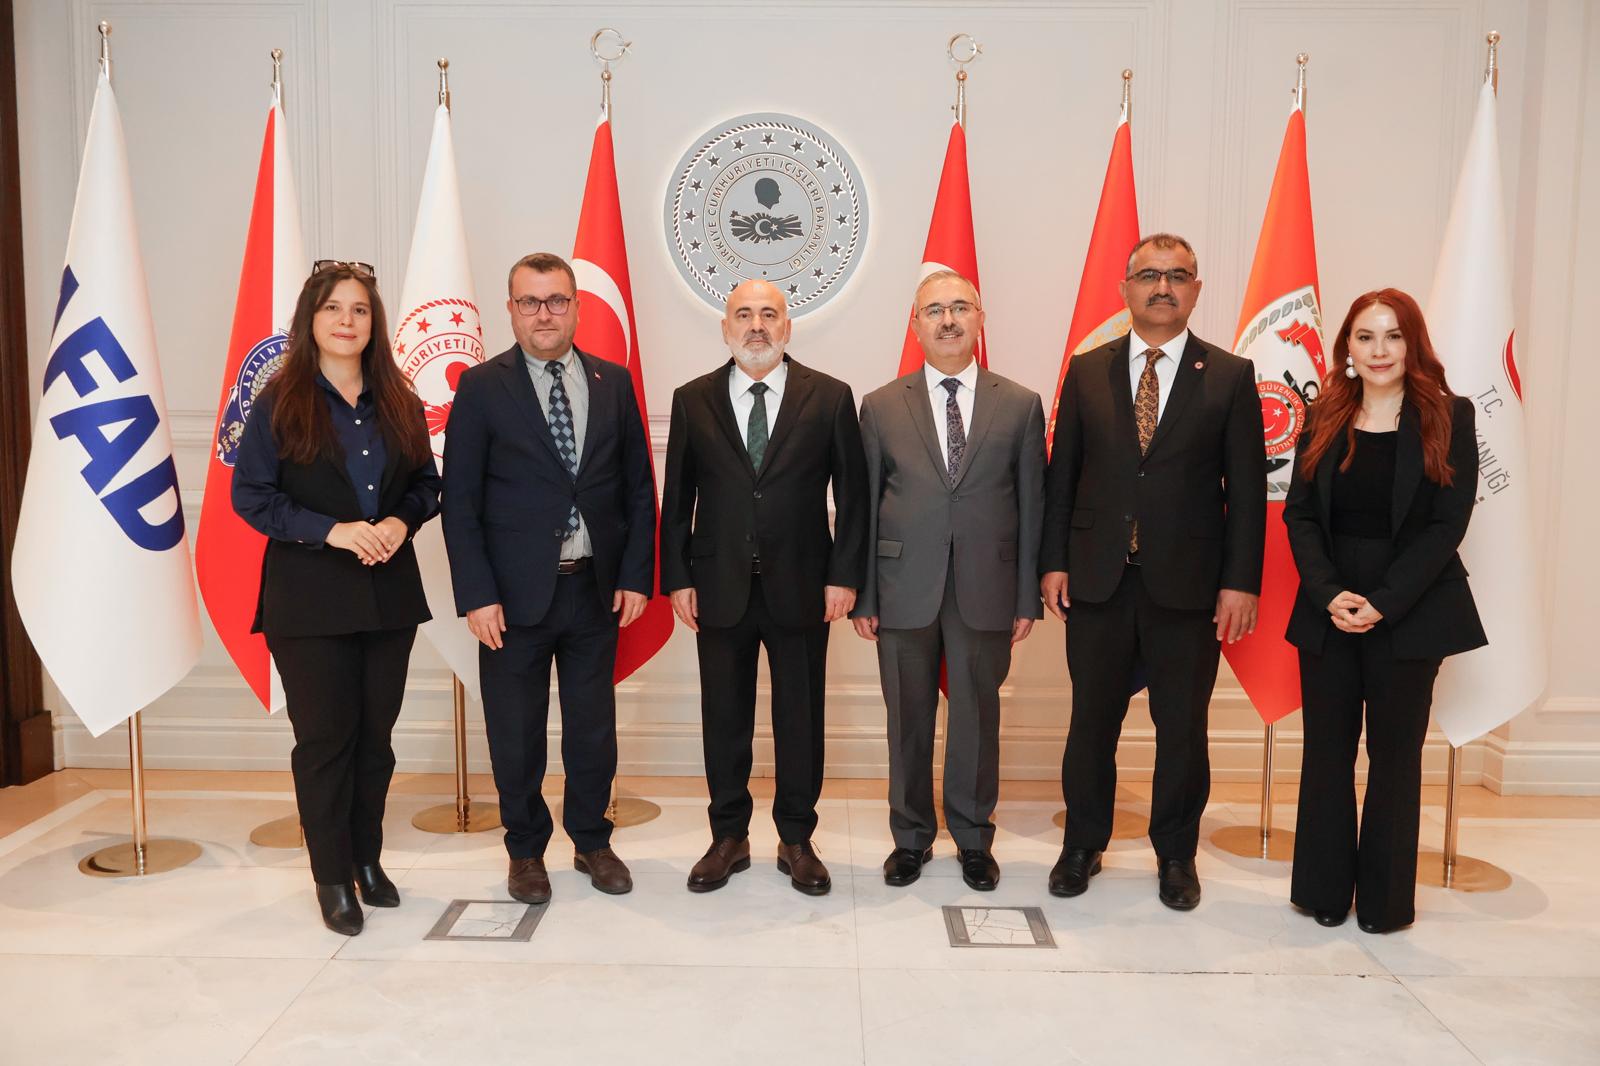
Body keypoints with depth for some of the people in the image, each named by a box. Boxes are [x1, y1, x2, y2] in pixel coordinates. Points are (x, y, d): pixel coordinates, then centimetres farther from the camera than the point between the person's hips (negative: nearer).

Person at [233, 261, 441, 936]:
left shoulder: (399, 403, 8)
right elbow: (250, 496, -6)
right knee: (325, 739, 3)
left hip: (390, 593, 3)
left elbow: (427, 483, 11)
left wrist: (402, 521, -10)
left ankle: (367, 859, 27)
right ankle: (332, 878, 16)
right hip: (309, 600, -3)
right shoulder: (279, 403, -2)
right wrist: (333, 530, -17)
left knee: (376, 735, 11)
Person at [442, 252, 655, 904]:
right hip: (515, 594, -2)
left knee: (594, 726, 13)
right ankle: (526, 850, 29)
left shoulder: (613, 383, 6)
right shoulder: (482, 387, -3)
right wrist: (477, 596, -11)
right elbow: (460, 501, -5)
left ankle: (592, 841, 32)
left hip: (597, 590, 2)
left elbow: (638, 488, 7)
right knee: (516, 734, 10)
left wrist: (636, 575, 0)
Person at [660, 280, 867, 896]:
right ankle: (729, 838, 26)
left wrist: (844, 574, -5)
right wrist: (677, 578, -1)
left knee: (800, 718, 8)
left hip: (801, 586, -1)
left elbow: (852, 494, 1)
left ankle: (796, 840, 25)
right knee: (724, 719, 10)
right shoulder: (693, 400, 5)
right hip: (719, 588, 1)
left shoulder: (830, 397, 1)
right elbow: (677, 498, 6)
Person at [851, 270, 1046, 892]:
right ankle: (911, 837, 27)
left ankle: (974, 839, 28)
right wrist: (862, 595, 0)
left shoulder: (1020, 406, 5)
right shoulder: (881, 407, 5)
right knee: (908, 718, 10)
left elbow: (1031, 507, 4)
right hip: (905, 588, 0)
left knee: (977, 718, 9)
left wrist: (1028, 597, 1)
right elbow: (864, 507, 4)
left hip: (986, 590, 0)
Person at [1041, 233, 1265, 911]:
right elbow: (1061, 474, 6)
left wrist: (1241, 582, -6)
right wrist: (1054, 562, 0)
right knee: (1091, 721, 11)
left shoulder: (1230, 377, 2)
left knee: (1183, 727, 9)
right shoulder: (1087, 371, 6)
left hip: (1188, 585, -1)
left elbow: (1246, 489, -1)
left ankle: (1176, 855, 27)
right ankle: (1083, 846, 28)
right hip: (1097, 579, 1)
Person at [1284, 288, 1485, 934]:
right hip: (1328, 612, 2)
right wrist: (1330, 594, -13)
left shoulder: (1448, 418, -1)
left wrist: (1384, 603, -15)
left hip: (1409, 613, -2)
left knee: (1394, 754, 7)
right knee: (1326, 751, 7)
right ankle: (1323, 890, 20)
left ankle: (1386, 899, 20)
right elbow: (1299, 514, 2)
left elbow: (1448, 523, -7)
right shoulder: (1324, 420, 6)